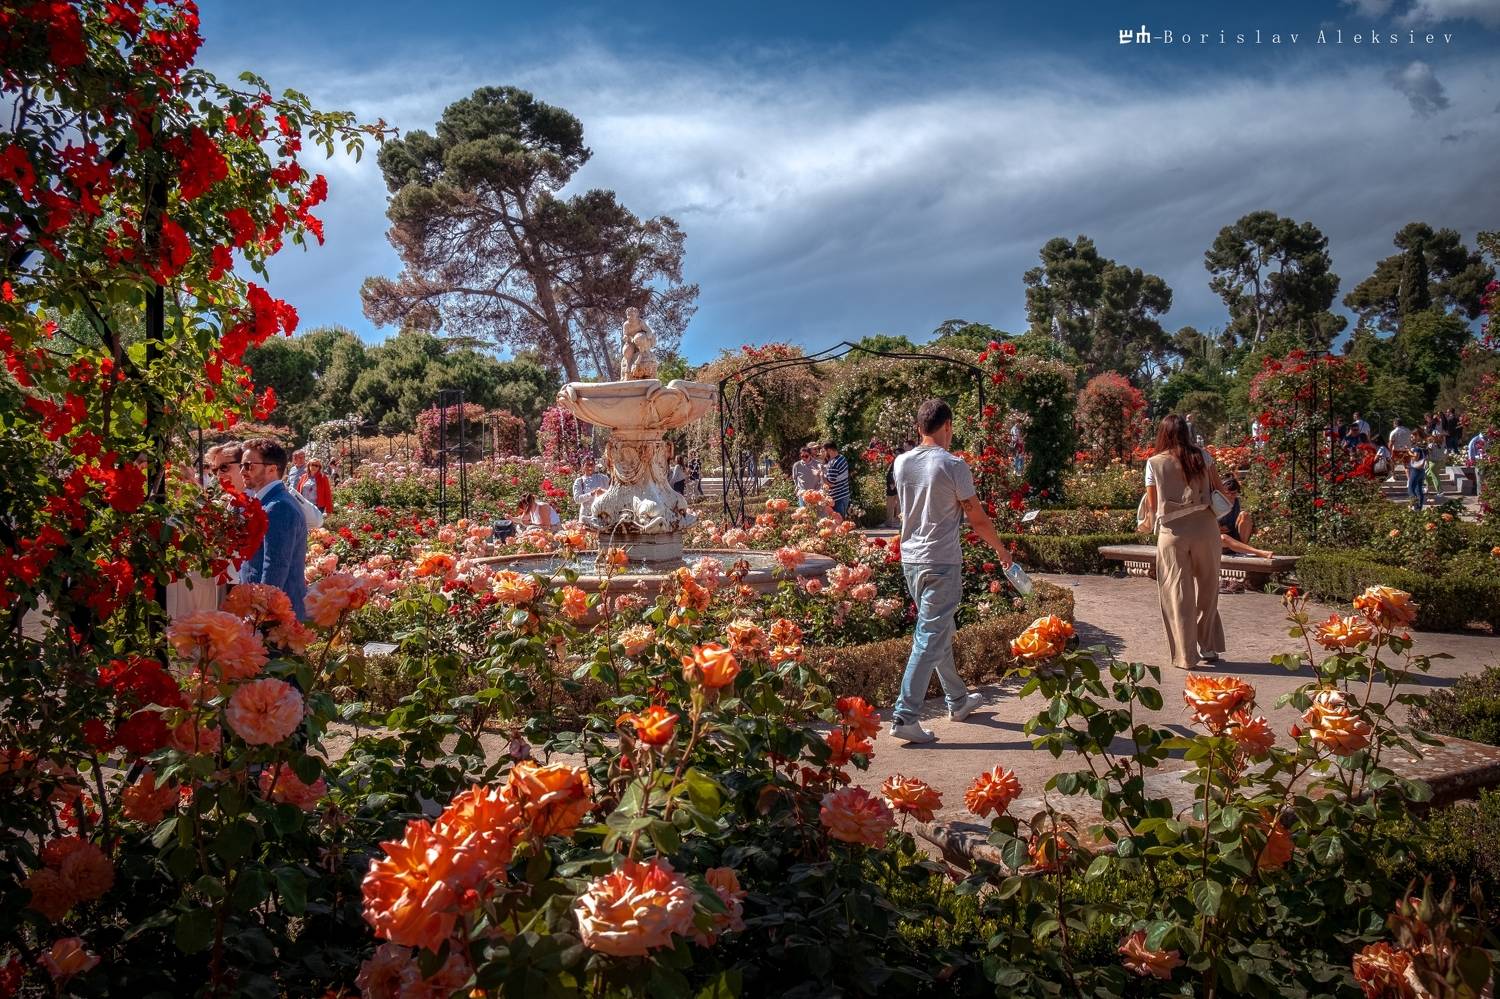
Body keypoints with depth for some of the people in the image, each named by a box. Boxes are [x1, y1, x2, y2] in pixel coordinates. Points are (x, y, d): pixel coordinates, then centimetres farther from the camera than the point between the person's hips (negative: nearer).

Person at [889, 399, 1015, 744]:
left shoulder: (901, 463, 5)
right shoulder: (953, 465, -12)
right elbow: (977, 519, -6)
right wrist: (1001, 548, 9)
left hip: (910, 559, 7)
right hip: (942, 563, -7)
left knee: (939, 632, 20)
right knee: (930, 640, -5)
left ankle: (958, 700, 34)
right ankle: (905, 716, -8)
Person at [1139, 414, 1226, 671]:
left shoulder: (1154, 463, 0)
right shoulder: (1202, 457, 3)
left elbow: (1152, 505, 6)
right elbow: (1220, 490, 7)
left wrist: (1151, 519, 25)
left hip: (1172, 533, -1)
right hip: (1205, 528, 2)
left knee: (1178, 593, 6)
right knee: (1207, 590, 15)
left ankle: (1185, 656, 9)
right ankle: (1209, 647, 23)